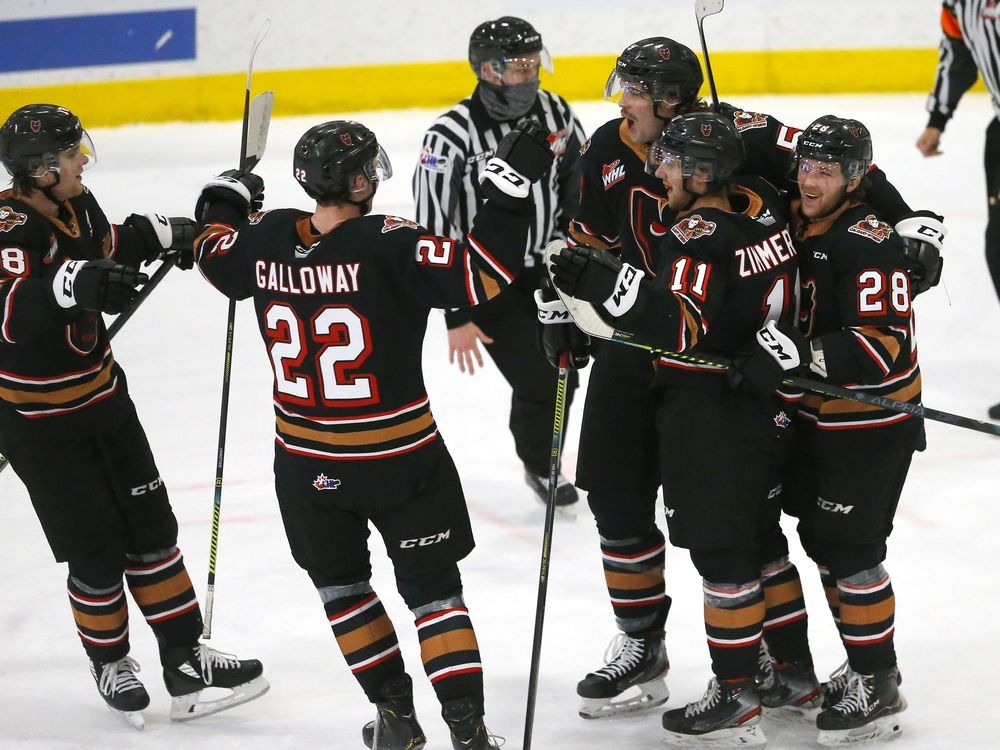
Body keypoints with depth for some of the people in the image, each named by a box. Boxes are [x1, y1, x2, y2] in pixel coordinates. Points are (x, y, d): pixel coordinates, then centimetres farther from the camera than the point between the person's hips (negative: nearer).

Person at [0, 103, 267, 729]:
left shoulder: (76, 205, -2)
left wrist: (160, 234, 9)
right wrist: (72, 284, -58)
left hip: (101, 395, 8)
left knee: (151, 528, 9)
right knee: (95, 550, 2)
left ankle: (187, 662, 17)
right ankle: (111, 664, 25)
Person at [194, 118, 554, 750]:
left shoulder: (267, 240, -5)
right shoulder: (387, 245, -20)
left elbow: (216, 257, 17)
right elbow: (482, 276, -28)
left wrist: (223, 205, 36)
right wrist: (509, 191, -24)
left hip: (307, 464, 3)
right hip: (400, 456, -3)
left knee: (340, 582, 23)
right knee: (431, 586, 9)